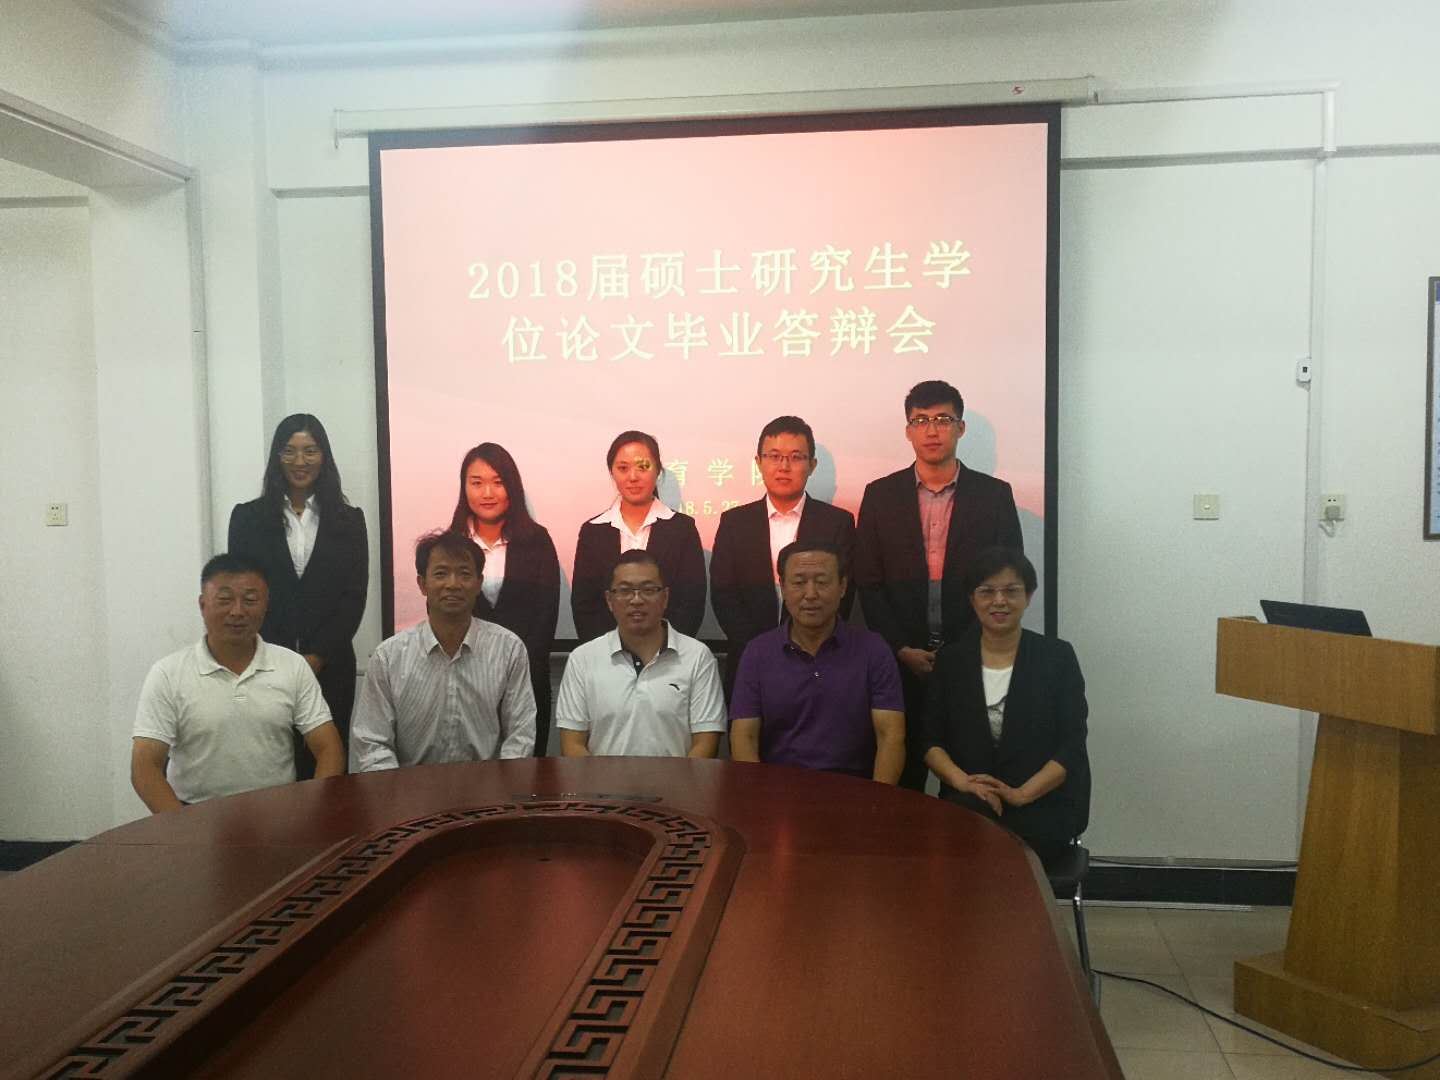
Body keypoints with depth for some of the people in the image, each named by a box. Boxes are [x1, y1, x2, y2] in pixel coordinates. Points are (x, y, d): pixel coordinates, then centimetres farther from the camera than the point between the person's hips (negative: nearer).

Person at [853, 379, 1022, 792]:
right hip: (901, 661, 1)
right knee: (901, 780, 5)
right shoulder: (880, 495, 6)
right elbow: (868, 583, 4)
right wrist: (900, 649, -6)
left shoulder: (994, 495, 4)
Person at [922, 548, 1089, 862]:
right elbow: (931, 740, 5)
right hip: (969, 800, 2)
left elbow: (1072, 746, -4)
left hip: (1045, 804, -1)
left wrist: (1020, 794, -19)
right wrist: (962, 781, -16)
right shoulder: (950, 659, 9)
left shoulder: (1057, 656, 2)